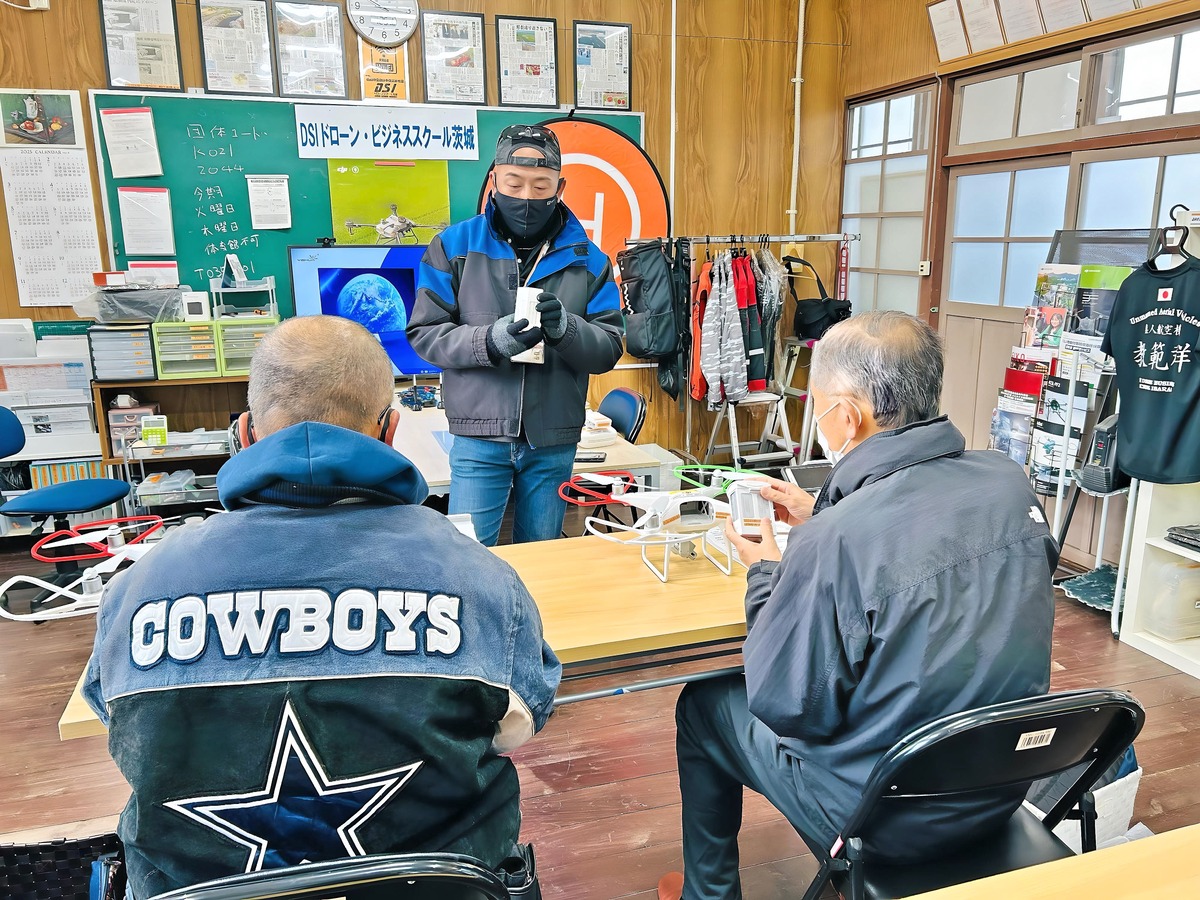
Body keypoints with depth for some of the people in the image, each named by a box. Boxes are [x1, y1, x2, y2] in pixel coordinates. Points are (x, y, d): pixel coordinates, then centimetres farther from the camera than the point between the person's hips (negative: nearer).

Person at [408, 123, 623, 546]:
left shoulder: (586, 259, 4)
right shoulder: (454, 246, 0)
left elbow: (609, 349, 0)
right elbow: (425, 334, -4)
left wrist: (565, 328, -20)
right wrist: (489, 341, -22)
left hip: (554, 444, 2)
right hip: (478, 438, -2)